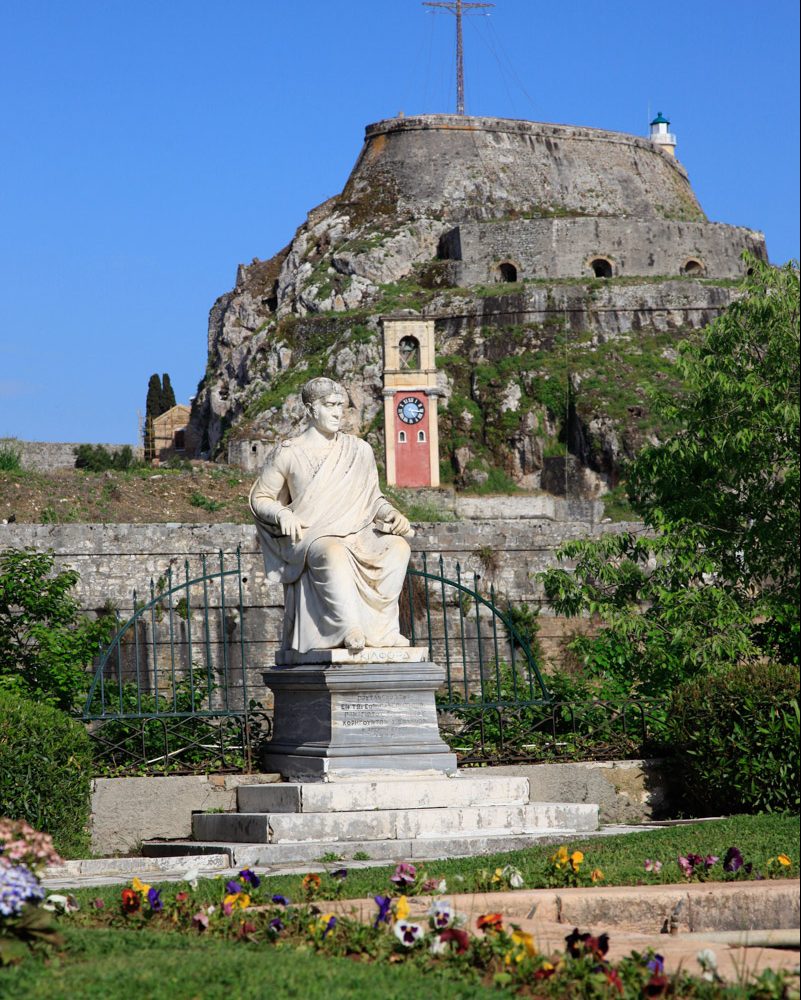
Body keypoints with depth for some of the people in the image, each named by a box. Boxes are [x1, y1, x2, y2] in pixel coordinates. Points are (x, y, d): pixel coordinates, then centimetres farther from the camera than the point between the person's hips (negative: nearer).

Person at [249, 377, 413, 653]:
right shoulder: (287, 454, 6)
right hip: (308, 537, -4)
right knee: (334, 553, -40)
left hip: (355, 536, 4)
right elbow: (259, 498, 10)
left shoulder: (359, 451, 15)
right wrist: (283, 515, -12)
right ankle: (349, 629, -45)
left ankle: (382, 627, -29)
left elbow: (372, 497, 21)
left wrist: (390, 513, -2)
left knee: (397, 546, -27)